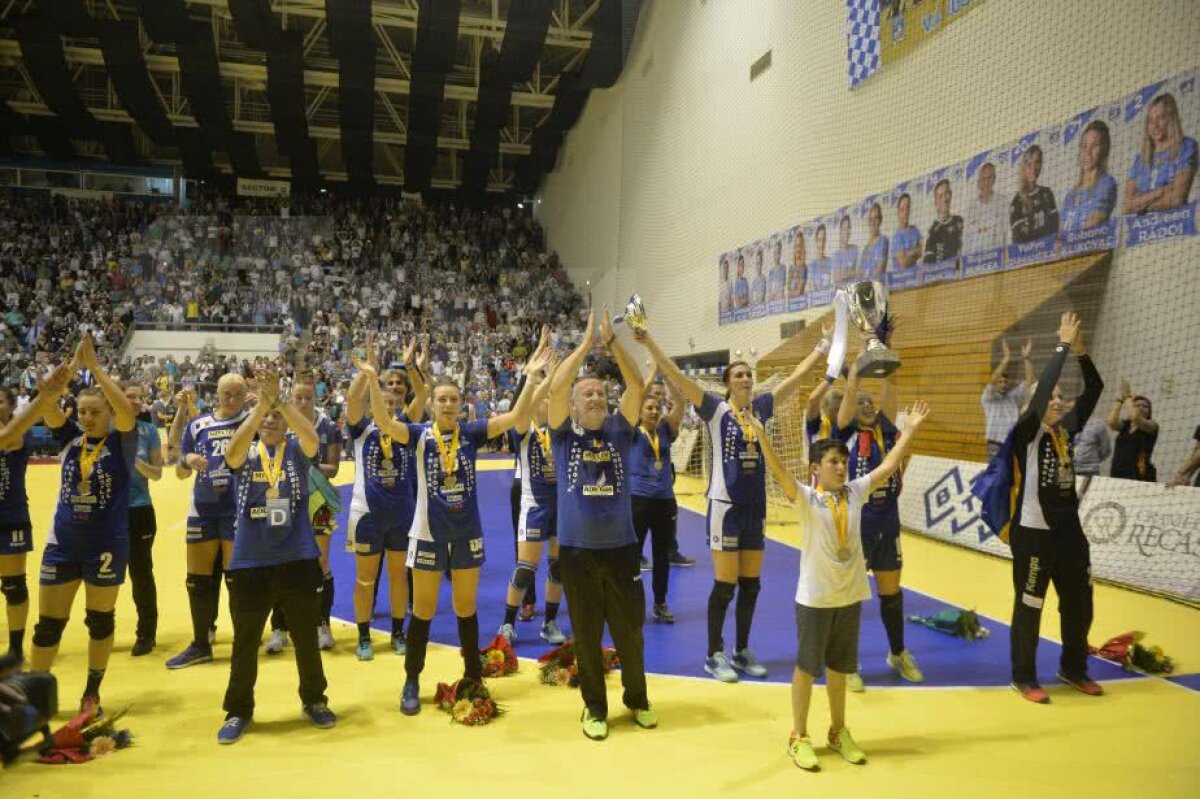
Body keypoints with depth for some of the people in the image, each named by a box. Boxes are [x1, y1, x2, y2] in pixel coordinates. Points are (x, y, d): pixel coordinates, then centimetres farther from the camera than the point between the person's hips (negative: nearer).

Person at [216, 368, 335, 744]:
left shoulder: (297, 450, 1)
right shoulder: (245, 453, 3)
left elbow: (312, 438, -21)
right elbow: (233, 449, -21)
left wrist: (278, 399, -31)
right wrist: (261, 403, -31)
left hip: (298, 559, 0)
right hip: (249, 562, 1)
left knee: (306, 638, 11)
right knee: (245, 642, 11)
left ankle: (314, 701, 30)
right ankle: (238, 711, 28)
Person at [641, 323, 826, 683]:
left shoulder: (761, 407, 8)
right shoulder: (716, 408, -6)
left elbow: (795, 377, 17)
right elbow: (676, 376, -15)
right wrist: (648, 342, -23)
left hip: (755, 506, 5)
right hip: (725, 505, -5)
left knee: (751, 584, 11)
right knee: (725, 585, -2)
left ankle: (742, 652, 25)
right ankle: (714, 655, 12)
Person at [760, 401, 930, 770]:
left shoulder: (856, 491, 1)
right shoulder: (805, 498, -12)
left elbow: (888, 466, 3)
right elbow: (779, 471, -27)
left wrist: (912, 428, 2)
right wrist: (760, 434, -40)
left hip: (850, 596, 4)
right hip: (814, 598, -4)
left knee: (839, 668, 18)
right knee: (806, 668, 7)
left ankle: (839, 732, 34)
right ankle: (799, 737, 22)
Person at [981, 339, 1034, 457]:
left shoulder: (1014, 396, 11)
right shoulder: (988, 398, 1)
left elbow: (1029, 380, 2)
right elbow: (992, 381, -16)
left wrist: (1027, 358, -11)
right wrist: (1006, 358, -24)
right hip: (996, 446, -4)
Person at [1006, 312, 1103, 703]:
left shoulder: (1067, 429, 7)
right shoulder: (1026, 433, -11)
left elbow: (1094, 390, 3)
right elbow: (1041, 390, -25)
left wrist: (1080, 352, -9)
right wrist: (1063, 345, -20)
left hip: (1068, 530, 7)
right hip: (1033, 533, -7)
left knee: (1079, 604, 16)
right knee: (1028, 607, 3)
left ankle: (1073, 668, 36)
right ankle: (1023, 677, 17)